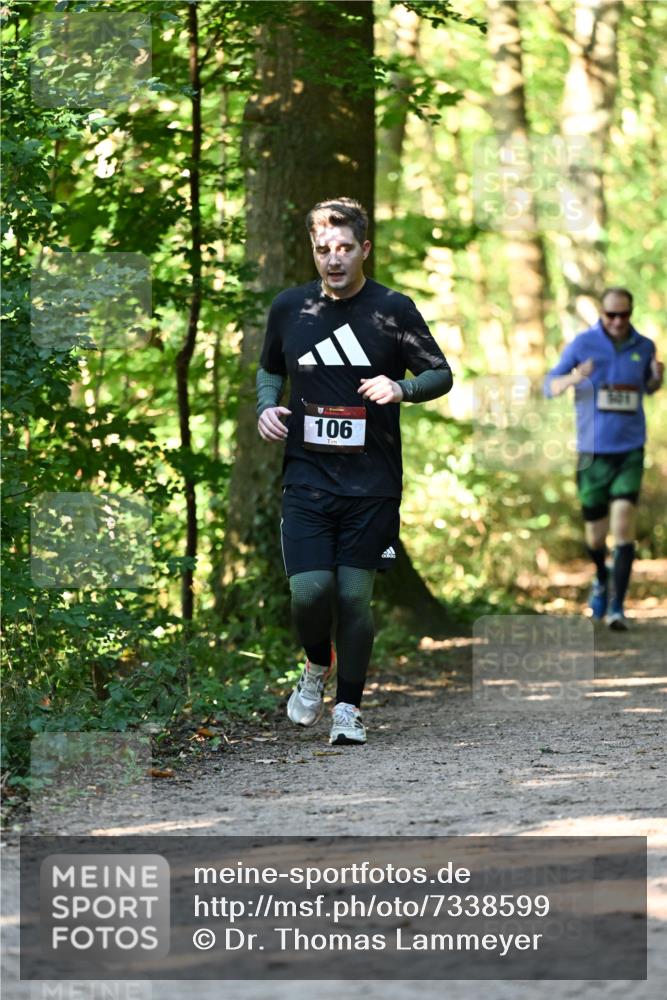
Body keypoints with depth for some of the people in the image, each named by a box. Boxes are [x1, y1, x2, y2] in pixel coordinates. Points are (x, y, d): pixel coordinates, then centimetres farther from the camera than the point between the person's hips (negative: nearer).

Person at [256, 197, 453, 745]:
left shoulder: (393, 309, -2)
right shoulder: (289, 308, 6)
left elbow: (442, 374, 5)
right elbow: (270, 368, 23)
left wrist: (401, 388, -15)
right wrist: (266, 407, 3)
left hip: (372, 482, -1)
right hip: (306, 478, 1)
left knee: (355, 596, 0)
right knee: (309, 590, -9)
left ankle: (349, 705, 16)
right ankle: (317, 666, 23)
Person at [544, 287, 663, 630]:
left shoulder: (644, 346, 4)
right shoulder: (583, 344, -3)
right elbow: (549, 387, 1)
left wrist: (657, 377, -2)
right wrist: (573, 378, -21)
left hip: (630, 450, 0)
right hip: (593, 451, 0)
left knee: (623, 523, -16)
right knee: (595, 535, 8)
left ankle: (617, 608, -15)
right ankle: (601, 580, 42)